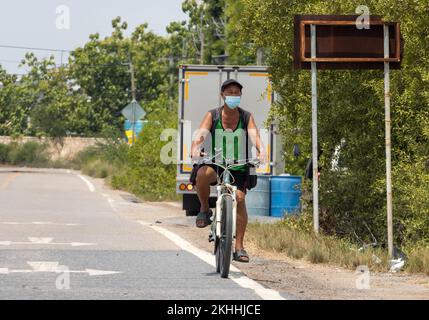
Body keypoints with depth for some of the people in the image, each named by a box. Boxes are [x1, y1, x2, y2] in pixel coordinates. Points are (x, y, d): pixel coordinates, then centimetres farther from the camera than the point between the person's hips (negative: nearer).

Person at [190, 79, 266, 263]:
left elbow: (254, 136, -14)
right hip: (215, 165, -1)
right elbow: (201, 134, -17)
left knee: (239, 198, -17)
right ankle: (204, 210, -7)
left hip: (239, 167, 2)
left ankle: (239, 247, -7)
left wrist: (261, 151, -35)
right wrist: (195, 150, -38)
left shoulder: (246, 117, 2)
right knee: (202, 173, -34)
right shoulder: (212, 116, -2)